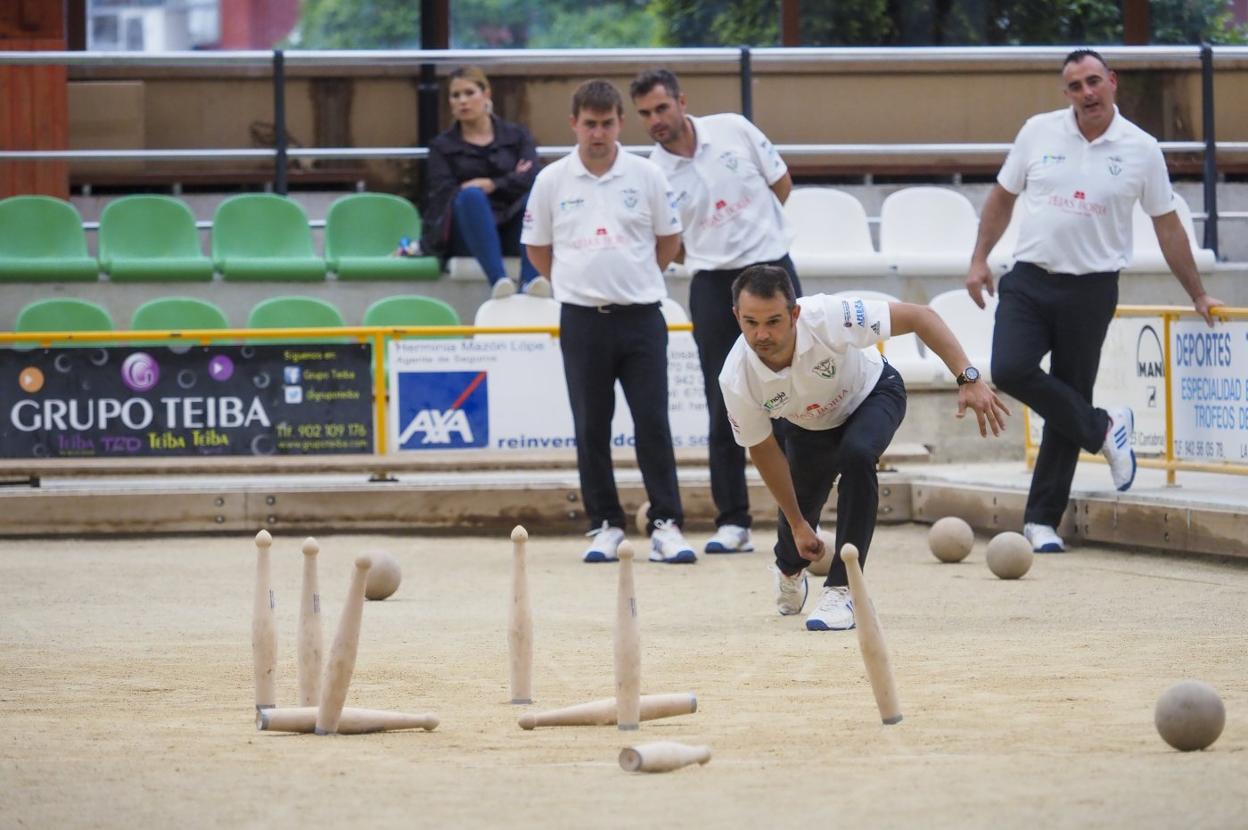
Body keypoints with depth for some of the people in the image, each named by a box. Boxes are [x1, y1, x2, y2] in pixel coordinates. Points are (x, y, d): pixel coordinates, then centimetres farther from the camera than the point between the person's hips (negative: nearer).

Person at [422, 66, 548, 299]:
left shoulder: (517, 135, 18)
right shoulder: (442, 146, 16)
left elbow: (531, 179, -1)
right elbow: (443, 194, -1)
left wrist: (492, 185, -11)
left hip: (512, 232, 1)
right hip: (467, 235, -1)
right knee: (471, 195, -32)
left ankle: (531, 277, -46)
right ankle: (498, 279, -51)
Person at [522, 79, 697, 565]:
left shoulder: (646, 177, 1)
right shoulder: (551, 182, 3)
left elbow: (669, 241, 12)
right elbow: (537, 249, 13)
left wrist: (634, 279, 9)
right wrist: (580, 283, 9)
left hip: (641, 318, -1)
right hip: (582, 320, 1)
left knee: (653, 424, -4)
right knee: (590, 429, 4)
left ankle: (665, 524, -1)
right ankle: (605, 525, 12)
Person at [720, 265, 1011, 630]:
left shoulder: (828, 317, -41)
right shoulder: (737, 380, -33)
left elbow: (919, 316, -33)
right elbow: (763, 450, -15)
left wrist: (969, 379, -43)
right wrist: (797, 524, -8)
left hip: (872, 394, -3)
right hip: (808, 427, 3)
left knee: (856, 454, -34)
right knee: (796, 530, 8)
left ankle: (841, 589, -24)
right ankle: (790, 570, 50)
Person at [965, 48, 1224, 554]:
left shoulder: (1141, 150, 0)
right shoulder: (1038, 133, 3)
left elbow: (1167, 227, 9)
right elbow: (1003, 196, 15)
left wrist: (1197, 295, 13)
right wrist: (979, 260, 8)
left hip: (1091, 289, -1)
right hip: (1030, 280, 1)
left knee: (1069, 404, 1)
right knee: (1010, 370, -20)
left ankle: (1042, 521, 9)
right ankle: (1103, 429, 3)